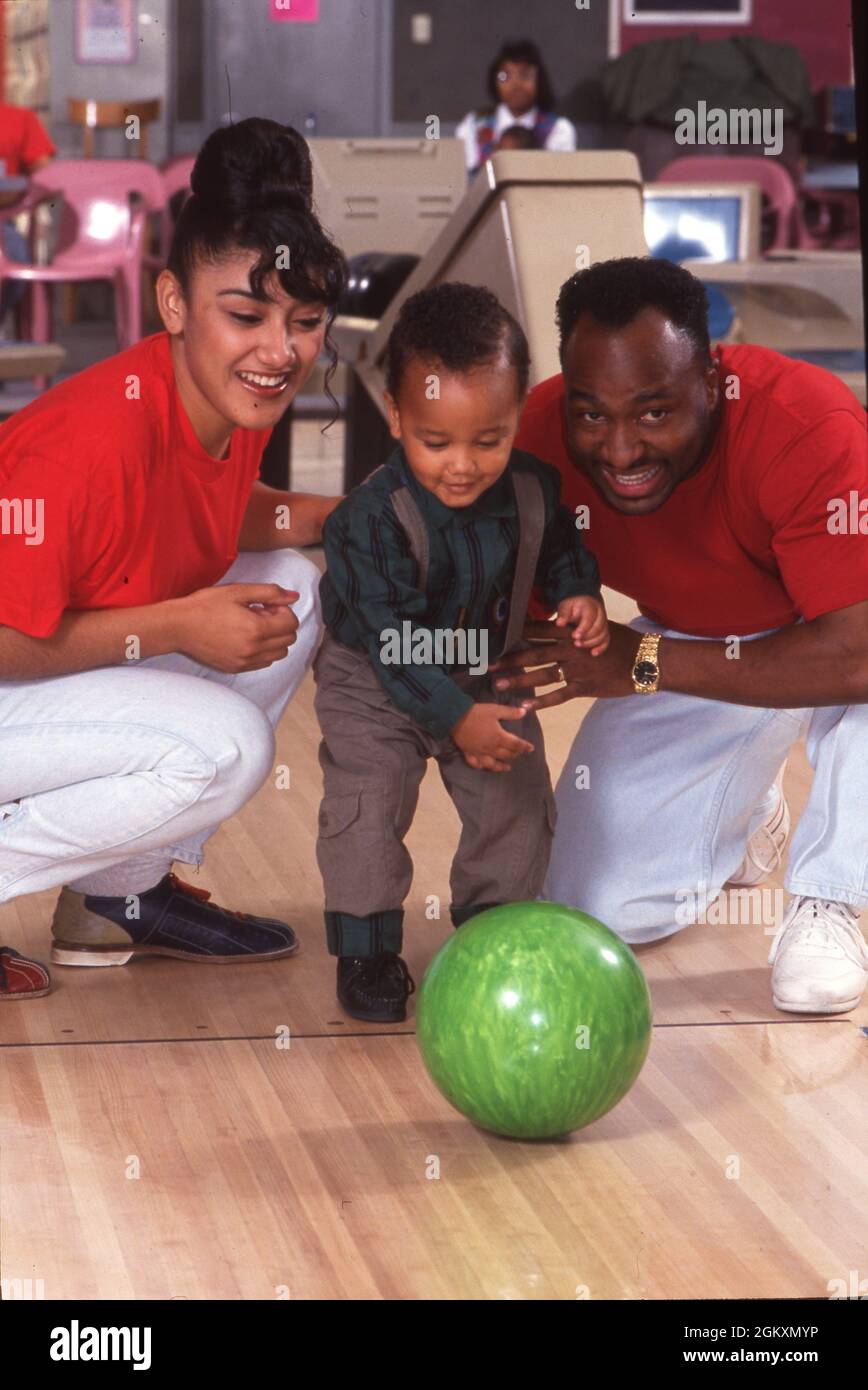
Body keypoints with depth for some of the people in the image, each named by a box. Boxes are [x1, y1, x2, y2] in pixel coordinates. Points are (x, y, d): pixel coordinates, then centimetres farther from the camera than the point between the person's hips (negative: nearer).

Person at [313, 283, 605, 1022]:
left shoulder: (534, 491, -16)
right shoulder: (373, 518, -31)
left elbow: (561, 550, 7)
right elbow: (388, 638, -30)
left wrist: (579, 598, -15)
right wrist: (456, 718, -35)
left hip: (489, 679, 4)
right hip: (375, 684, -4)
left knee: (518, 803, 3)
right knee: (368, 802, -11)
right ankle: (366, 946, 7)